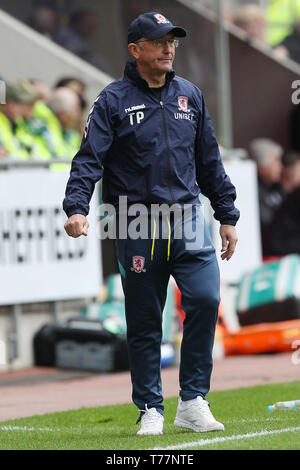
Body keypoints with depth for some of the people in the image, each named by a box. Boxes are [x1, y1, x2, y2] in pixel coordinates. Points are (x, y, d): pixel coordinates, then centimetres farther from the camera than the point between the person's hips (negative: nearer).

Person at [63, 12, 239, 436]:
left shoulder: (190, 96, 12)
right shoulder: (114, 100, -1)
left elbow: (209, 161, 18)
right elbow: (89, 158, -10)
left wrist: (228, 216, 15)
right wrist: (76, 207, -25)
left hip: (187, 217, 3)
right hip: (139, 224, -3)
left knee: (205, 298, -13)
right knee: (144, 320, 3)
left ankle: (193, 402, -4)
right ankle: (151, 409, 13)